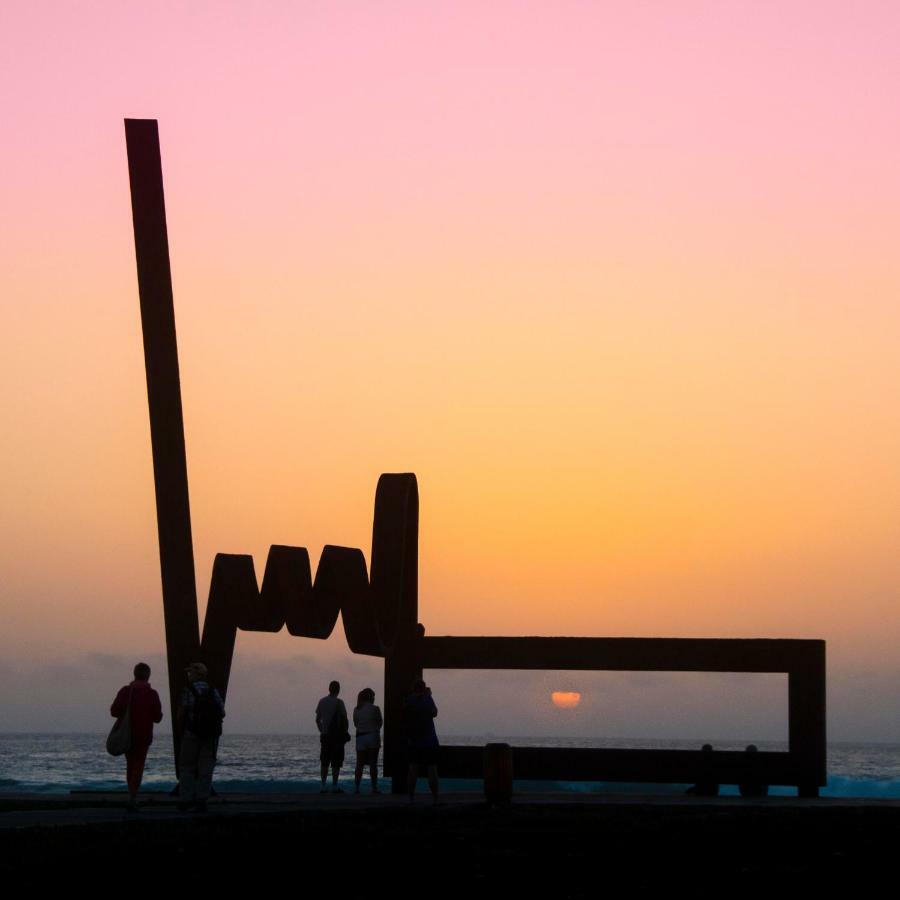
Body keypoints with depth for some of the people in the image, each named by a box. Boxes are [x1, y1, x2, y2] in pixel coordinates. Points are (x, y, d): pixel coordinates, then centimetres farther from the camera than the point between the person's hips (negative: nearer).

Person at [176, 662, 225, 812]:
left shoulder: (188, 692, -9)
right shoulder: (214, 692, 1)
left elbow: (181, 714, -11)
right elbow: (222, 713, 0)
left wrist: (180, 728, 7)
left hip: (191, 734, -3)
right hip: (211, 736, 3)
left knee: (187, 767, 10)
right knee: (206, 769, 7)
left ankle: (186, 800, 6)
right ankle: (202, 800, 1)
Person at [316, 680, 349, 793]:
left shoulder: (322, 702, 6)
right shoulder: (338, 702, -10)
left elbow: (317, 719, 12)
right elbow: (344, 719, -10)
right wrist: (346, 731, 4)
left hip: (325, 736, 5)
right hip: (337, 735, -5)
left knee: (324, 762, 10)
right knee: (336, 763, -2)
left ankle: (323, 786, 8)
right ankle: (334, 786, -4)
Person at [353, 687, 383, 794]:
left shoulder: (356, 710, 3)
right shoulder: (375, 709, -9)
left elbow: (355, 724, 10)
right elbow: (380, 723, 0)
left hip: (360, 737, 3)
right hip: (373, 736, -3)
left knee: (359, 764, 5)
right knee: (373, 764, 1)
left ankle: (357, 787, 1)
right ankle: (374, 787, 1)